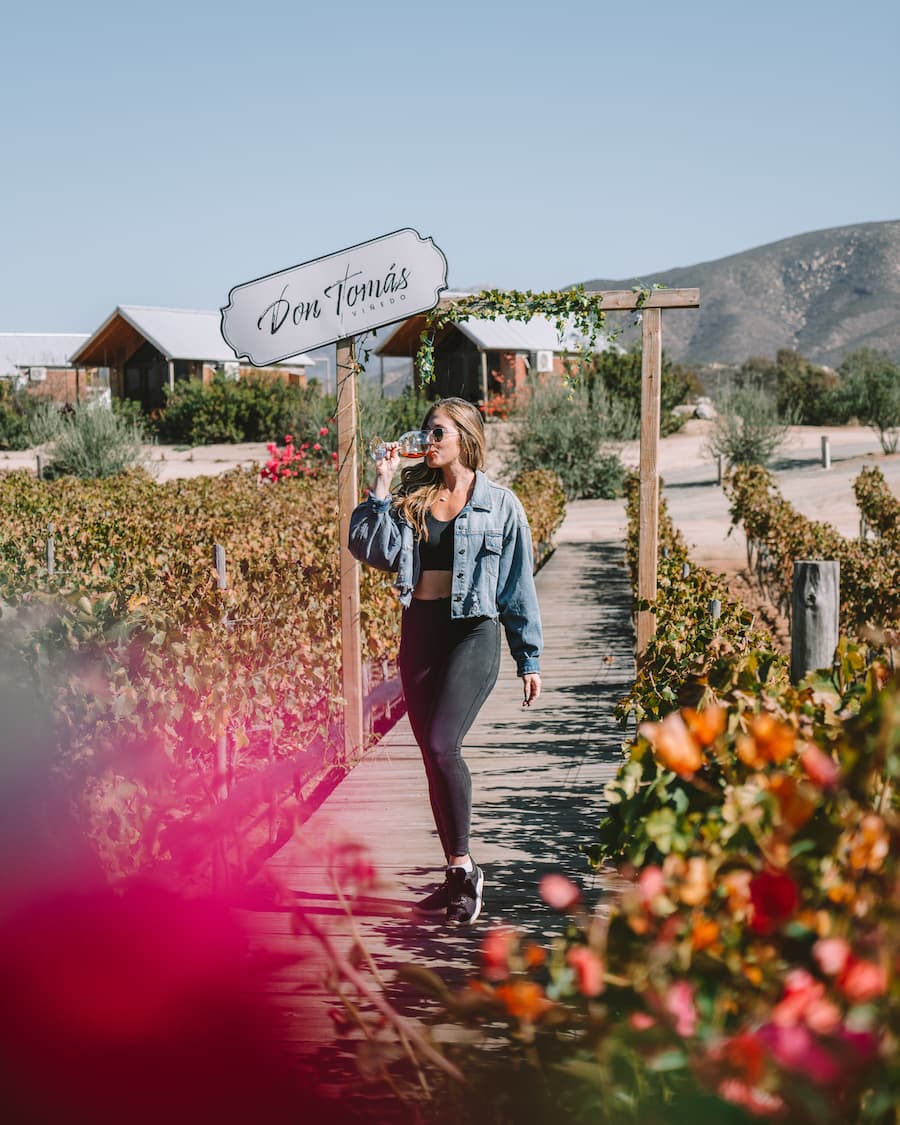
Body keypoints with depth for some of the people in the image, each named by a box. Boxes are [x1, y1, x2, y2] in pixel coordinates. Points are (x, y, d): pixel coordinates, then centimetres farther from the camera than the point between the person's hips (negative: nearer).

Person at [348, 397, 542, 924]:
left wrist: (530, 659, 4)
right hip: (419, 632, 5)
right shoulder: (411, 498, 10)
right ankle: (457, 877, 19)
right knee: (435, 758, 8)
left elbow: (519, 587, 4)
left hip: (473, 632, -5)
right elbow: (375, 551, -3)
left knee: (441, 745, -20)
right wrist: (381, 489, -7)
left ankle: (465, 865, -5)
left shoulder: (500, 504, 2)